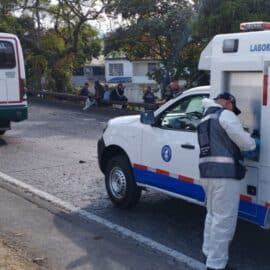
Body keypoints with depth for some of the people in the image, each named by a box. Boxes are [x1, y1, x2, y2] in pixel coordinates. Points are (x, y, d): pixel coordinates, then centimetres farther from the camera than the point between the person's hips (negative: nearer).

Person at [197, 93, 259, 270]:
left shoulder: (207, 118, 23)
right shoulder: (225, 115, -5)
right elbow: (245, 142, -6)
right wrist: (253, 143, 14)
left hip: (208, 172, 10)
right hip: (224, 173, -10)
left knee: (214, 215, 22)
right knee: (224, 219, -5)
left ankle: (210, 253, 32)